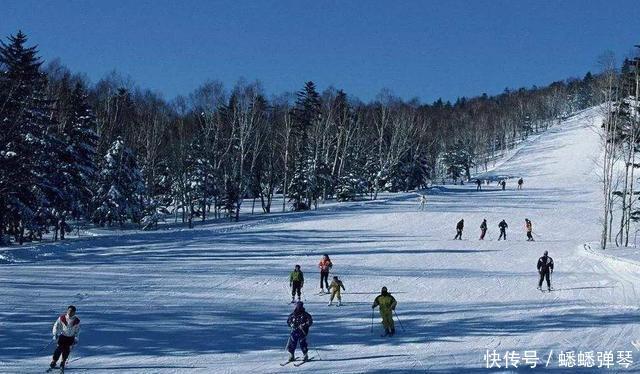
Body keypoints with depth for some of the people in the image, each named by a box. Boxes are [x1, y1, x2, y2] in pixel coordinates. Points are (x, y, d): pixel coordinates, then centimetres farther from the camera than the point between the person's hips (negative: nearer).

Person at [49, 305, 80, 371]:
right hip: (62, 336, -1)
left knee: (66, 350, -3)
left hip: (71, 338, 1)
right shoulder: (62, 318, -11)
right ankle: (53, 362, 1)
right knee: (59, 348, -11)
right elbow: (56, 326, 0)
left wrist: (76, 339, -2)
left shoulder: (77, 321, -8)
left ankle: (63, 363, 15)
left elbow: (77, 331, 4)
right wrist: (55, 334, -8)